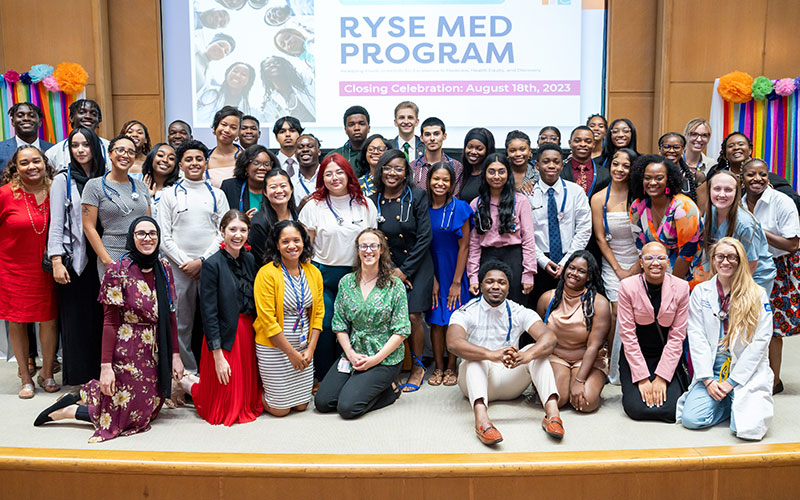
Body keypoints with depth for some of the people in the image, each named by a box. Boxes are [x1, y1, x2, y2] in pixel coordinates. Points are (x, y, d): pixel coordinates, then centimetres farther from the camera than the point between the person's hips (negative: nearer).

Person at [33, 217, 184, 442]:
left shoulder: (164, 268, 3)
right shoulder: (118, 271, -14)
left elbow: (170, 315, 7)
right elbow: (110, 322, -14)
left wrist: (175, 355, 4)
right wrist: (106, 366, -17)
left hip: (158, 353, 7)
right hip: (128, 352, -6)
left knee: (150, 409, 16)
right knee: (134, 416, 1)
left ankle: (86, 394, 31)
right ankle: (65, 411, 19)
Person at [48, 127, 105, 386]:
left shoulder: (104, 179, 11)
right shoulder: (63, 180, 2)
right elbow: (56, 223, -3)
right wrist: (56, 261, -11)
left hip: (101, 258, 3)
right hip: (74, 258, -3)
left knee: (101, 315, 5)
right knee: (76, 318, 1)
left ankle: (100, 373, 16)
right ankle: (79, 378, 12)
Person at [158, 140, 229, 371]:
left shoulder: (217, 195, 11)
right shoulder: (170, 194, 8)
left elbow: (224, 233, 3)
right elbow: (164, 237, 3)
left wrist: (201, 261, -8)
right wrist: (185, 263, -8)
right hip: (179, 269, 0)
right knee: (182, 325, 2)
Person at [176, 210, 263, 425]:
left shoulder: (249, 260, 7)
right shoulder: (212, 265, -12)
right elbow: (209, 313, -14)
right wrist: (218, 355, -15)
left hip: (248, 334, 7)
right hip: (224, 337, -6)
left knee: (249, 401, 15)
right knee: (225, 409, 3)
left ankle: (201, 381, 36)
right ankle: (190, 385, 30)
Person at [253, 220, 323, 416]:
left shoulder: (313, 272, 2)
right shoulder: (267, 274, -15)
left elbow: (318, 313, 6)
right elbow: (268, 320, -16)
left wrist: (310, 349, -3)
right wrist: (291, 353, -14)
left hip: (303, 347, 5)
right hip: (274, 347, -5)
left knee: (302, 405, 11)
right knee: (280, 409, 1)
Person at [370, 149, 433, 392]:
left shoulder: (417, 196, -4)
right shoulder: (373, 201, 2)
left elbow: (425, 237, -6)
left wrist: (405, 270, -7)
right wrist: (391, 271, -4)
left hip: (416, 266, -2)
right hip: (386, 268, 2)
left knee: (413, 317, -7)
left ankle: (417, 367, 13)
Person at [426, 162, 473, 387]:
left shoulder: (460, 208, -6)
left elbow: (464, 247, -6)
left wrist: (457, 282, -10)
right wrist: (431, 279, -6)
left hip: (454, 270, -2)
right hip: (431, 271, 2)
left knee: (454, 320, 2)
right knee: (436, 320, 5)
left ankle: (451, 368, 15)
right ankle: (438, 367, 15)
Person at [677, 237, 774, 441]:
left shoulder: (757, 294, 0)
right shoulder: (701, 291, 6)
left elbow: (760, 341, -5)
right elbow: (696, 336, 0)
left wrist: (732, 381, -10)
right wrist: (708, 379, -9)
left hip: (747, 372, -2)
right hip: (711, 370, 2)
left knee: (748, 427, -23)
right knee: (691, 418, -18)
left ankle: (738, 402, 13)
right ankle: (726, 401, 12)